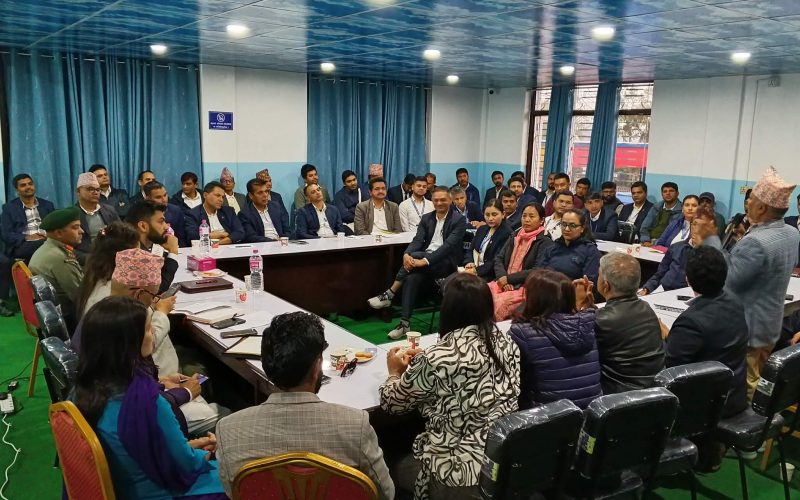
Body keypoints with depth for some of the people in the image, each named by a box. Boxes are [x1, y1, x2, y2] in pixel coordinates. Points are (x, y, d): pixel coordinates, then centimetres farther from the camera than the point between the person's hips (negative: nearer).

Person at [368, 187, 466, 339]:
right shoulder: (426, 218, 12)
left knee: (414, 256, -31)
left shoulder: (459, 220, -5)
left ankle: (389, 295, -20)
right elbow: (417, 240, 0)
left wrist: (425, 260, -30)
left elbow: (448, 245, -18)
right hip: (424, 259, 5)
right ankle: (404, 324, -29)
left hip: (446, 263, -4)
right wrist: (406, 254, -23)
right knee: (412, 277, -29)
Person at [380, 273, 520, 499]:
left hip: (462, 474, -6)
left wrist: (395, 373, 13)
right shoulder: (506, 344, -4)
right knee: (408, 457, 28)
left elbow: (393, 404, -6)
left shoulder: (436, 360, -23)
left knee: (397, 468, 24)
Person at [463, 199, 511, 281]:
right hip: (472, 270, 6)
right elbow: (470, 250, 16)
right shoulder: (481, 229, 17)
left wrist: (476, 270, -19)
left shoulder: (507, 234, -7)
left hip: (488, 276, -6)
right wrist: (469, 263, -5)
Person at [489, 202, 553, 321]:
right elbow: (498, 259, 11)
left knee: (497, 305, -30)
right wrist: (502, 278, -8)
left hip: (525, 287, -5)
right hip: (503, 283, 6)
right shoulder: (514, 237, 19)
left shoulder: (545, 243, -1)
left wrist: (509, 278, -12)